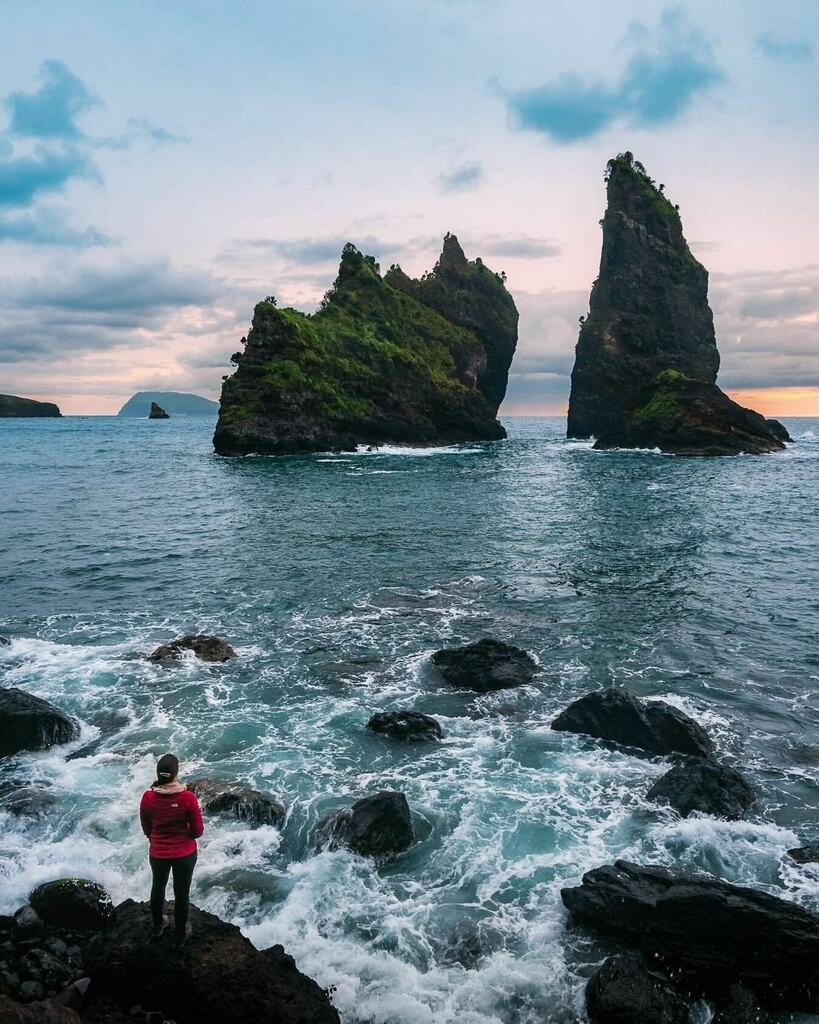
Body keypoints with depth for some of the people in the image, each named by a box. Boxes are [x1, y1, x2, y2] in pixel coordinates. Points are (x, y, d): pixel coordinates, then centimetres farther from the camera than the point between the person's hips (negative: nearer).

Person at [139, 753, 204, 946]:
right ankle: (180, 936, 37)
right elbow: (198, 831, -14)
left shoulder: (148, 797, -17)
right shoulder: (188, 797, -25)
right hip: (185, 854, -2)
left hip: (158, 853, 2)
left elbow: (146, 829, -1)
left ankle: (158, 926, 50)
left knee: (158, 887, 28)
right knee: (182, 893, 19)